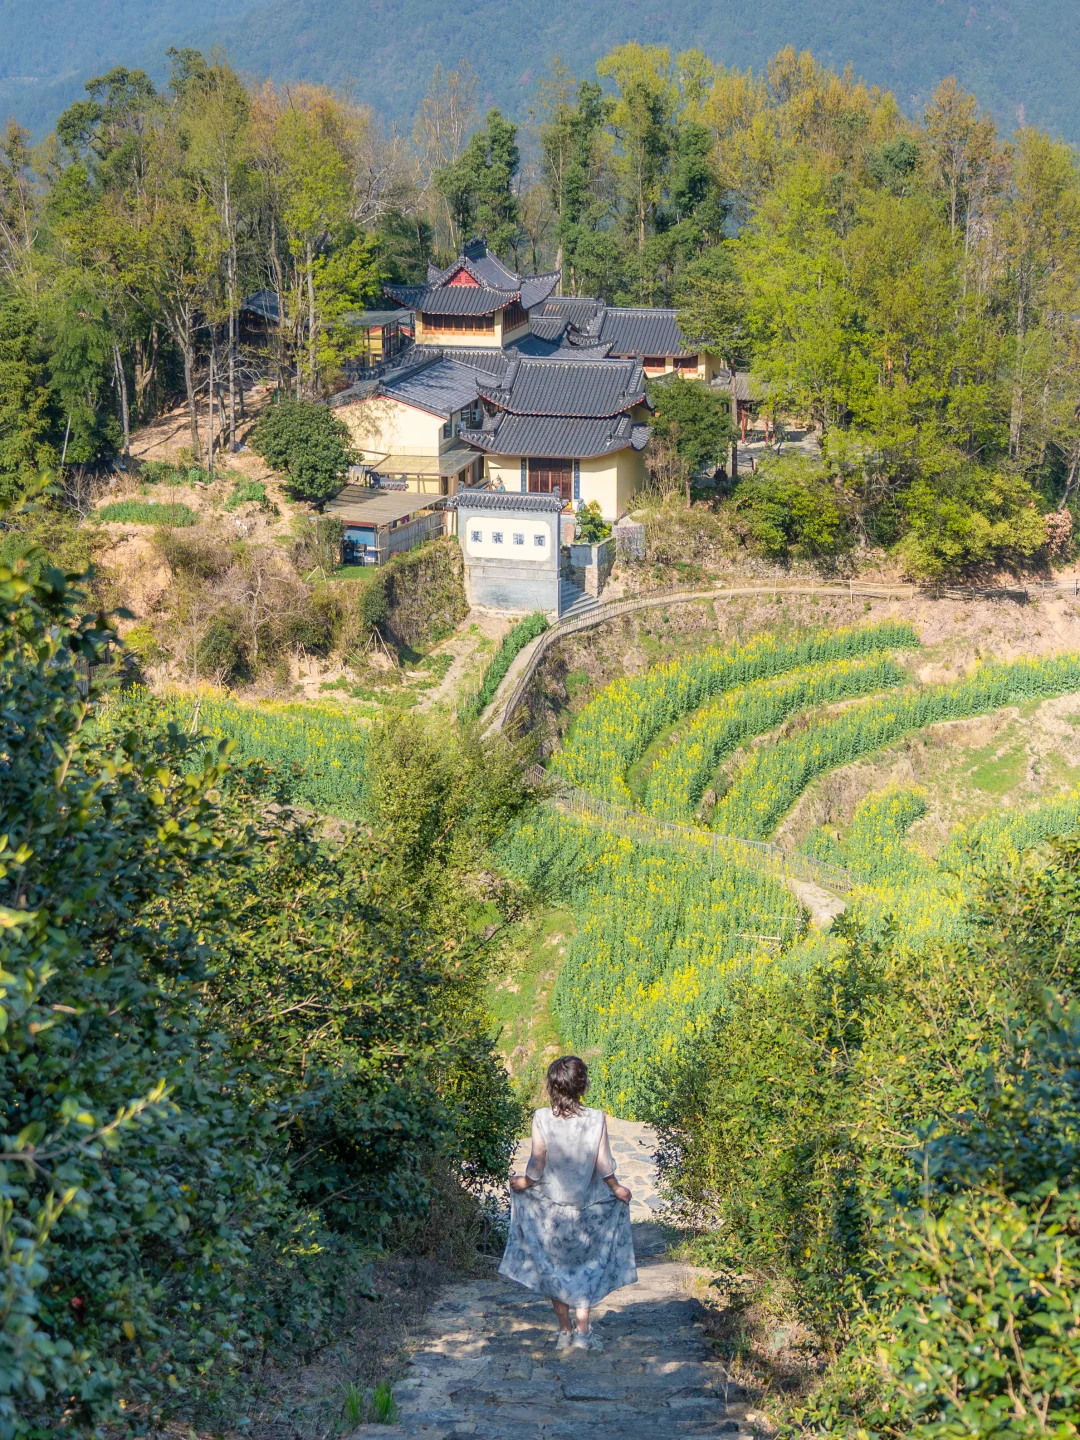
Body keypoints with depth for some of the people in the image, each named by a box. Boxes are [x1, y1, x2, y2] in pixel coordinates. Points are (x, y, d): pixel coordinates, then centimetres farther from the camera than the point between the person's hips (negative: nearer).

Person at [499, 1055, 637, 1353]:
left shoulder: (541, 1118, -13)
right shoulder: (596, 1119, -12)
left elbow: (537, 1163, -10)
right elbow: (603, 1164, -9)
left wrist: (524, 1182, 10)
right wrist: (617, 1189, 8)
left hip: (550, 1206, 0)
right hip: (586, 1205, 0)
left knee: (554, 1266, 15)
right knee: (585, 1267, 16)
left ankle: (565, 1332, 19)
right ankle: (583, 1331, 9)